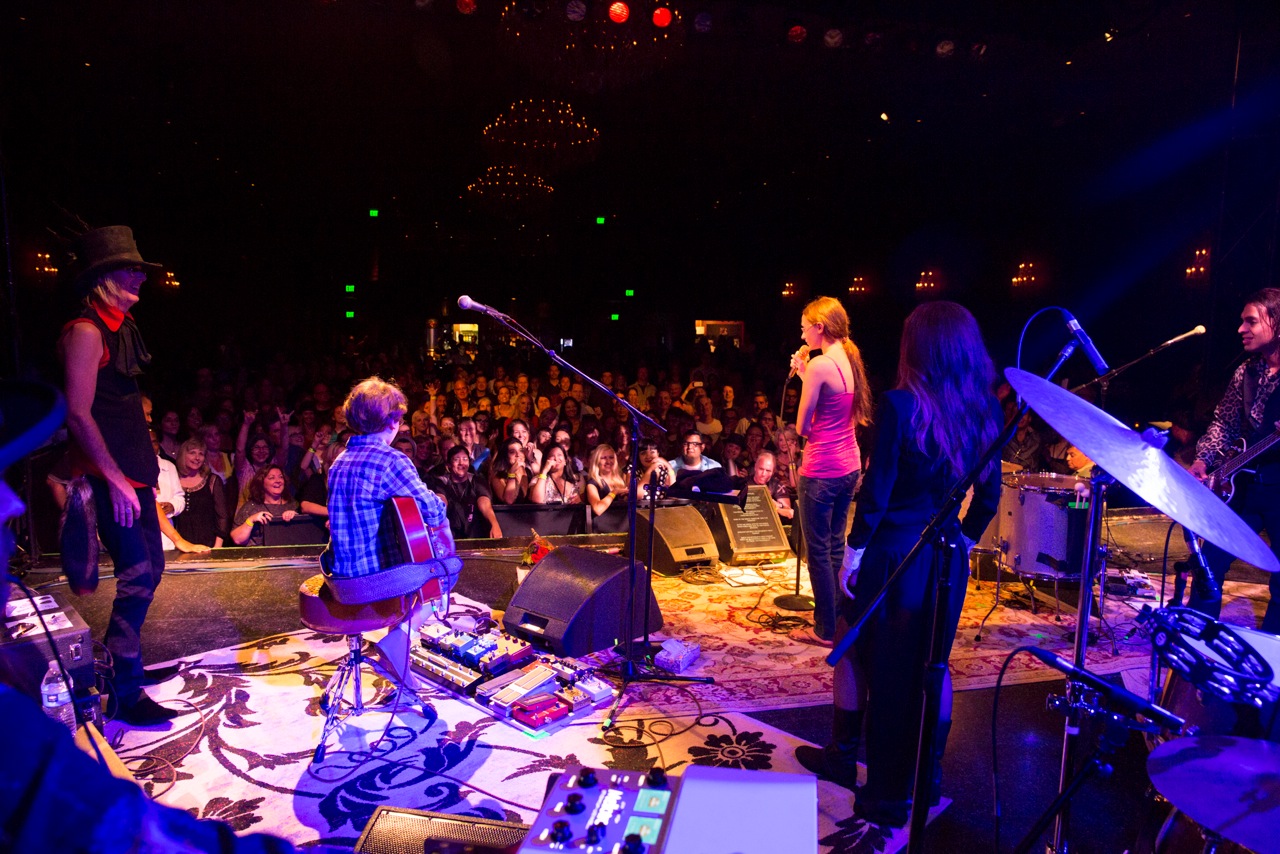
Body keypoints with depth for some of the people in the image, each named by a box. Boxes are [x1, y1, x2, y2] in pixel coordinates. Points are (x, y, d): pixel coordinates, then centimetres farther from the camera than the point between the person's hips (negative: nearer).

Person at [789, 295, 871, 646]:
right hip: (849, 466, 9)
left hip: (821, 470, -9)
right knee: (836, 545, 18)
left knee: (818, 551, 2)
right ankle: (841, 618, 28)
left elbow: (802, 427, -13)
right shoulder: (851, 360, 8)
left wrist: (803, 375, -3)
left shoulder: (819, 365, -17)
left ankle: (825, 630, 11)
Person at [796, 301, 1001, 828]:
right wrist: (965, 538, 18)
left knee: (854, 648, 14)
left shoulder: (900, 405, -17)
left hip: (893, 549, -5)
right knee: (931, 664, 18)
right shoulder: (986, 410, 0)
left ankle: (842, 758, 30)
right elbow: (989, 493, 6)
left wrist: (854, 550, -8)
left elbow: (877, 488, -16)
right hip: (948, 556, 5)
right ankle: (926, 778, 32)